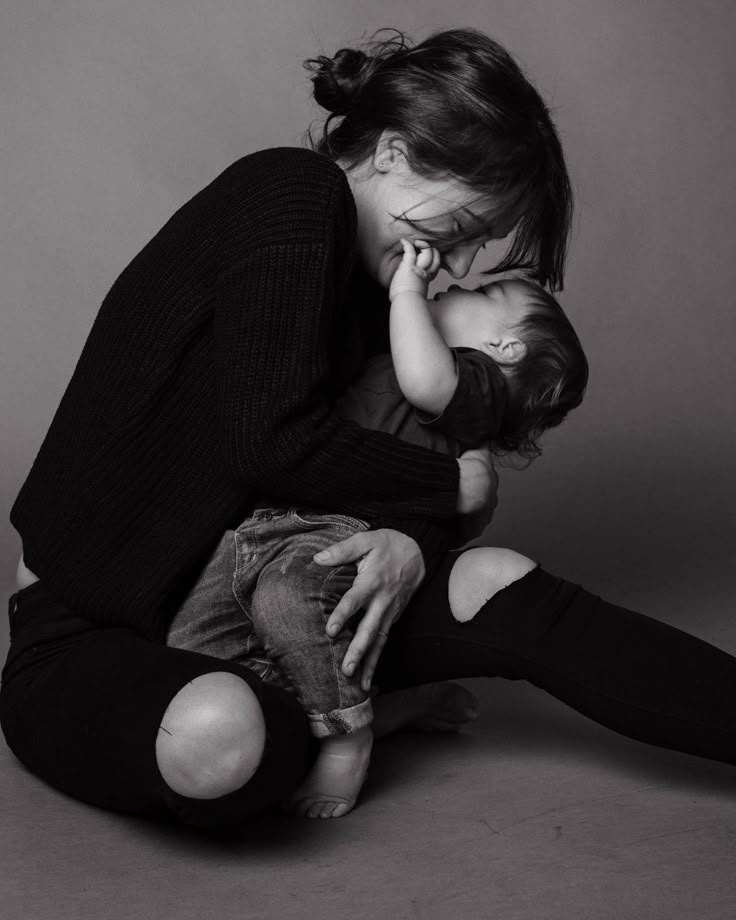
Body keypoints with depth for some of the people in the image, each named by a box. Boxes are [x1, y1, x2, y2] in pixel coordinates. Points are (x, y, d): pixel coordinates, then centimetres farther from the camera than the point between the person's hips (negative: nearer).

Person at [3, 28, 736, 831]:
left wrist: (412, 542, -19)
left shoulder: (370, 278, 9)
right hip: (86, 632, -7)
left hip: (245, 601, 7)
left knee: (494, 583, -13)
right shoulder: (291, 196, -17)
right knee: (216, 737, -37)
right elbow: (268, 439, -26)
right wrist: (455, 486, -14)